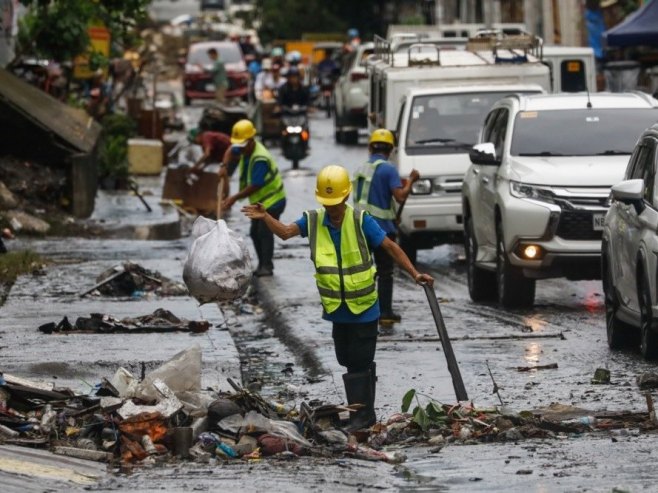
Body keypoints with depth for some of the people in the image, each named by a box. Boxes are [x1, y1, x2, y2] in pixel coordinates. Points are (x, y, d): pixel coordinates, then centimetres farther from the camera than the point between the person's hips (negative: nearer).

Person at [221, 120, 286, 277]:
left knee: (265, 231, -16)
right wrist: (225, 166, 0)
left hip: (272, 199, -10)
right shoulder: (244, 148, -3)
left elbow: (254, 186, -29)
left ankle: (267, 266, -14)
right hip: (259, 200, 10)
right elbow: (231, 152, 20)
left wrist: (234, 198, -27)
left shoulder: (260, 159, -30)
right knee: (255, 232, 10)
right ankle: (262, 264, 17)